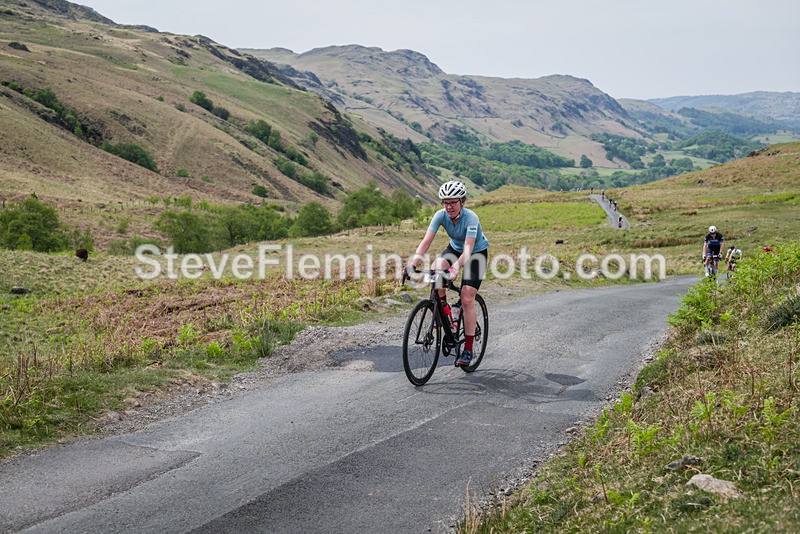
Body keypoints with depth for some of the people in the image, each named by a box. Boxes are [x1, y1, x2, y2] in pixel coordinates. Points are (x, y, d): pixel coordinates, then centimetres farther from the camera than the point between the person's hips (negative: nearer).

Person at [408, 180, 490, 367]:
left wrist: (456, 266, -59)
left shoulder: (470, 217, -32)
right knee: (435, 269, -28)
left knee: (467, 299, -14)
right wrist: (413, 263, -42)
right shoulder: (441, 215, -21)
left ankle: (468, 350, -7)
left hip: (477, 253, -4)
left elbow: (468, 247, -42)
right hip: (455, 248, 4)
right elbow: (426, 241, -28)